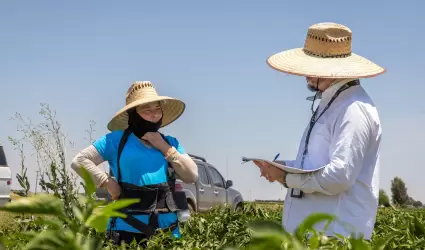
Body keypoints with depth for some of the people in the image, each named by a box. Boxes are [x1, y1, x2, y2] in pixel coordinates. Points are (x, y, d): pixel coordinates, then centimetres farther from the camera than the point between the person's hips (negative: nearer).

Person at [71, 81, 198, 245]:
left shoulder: (170, 142, 14)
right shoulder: (117, 140, 2)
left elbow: (192, 176, 5)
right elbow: (79, 161, 0)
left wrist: (165, 148, -1)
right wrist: (108, 183, -8)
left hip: (167, 229, 4)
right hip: (128, 229, -4)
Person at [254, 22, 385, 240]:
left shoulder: (353, 109, -17)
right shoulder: (331, 103, 17)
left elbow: (339, 176, -25)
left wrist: (285, 176, -13)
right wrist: (285, 166, 7)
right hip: (310, 230, 10)